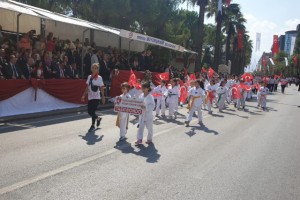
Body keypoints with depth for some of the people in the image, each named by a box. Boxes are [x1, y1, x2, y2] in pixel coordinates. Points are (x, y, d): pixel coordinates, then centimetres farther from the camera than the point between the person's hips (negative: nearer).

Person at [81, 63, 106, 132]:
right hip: (90, 97, 5)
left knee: (92, 111, -8)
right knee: (89, 112, 7)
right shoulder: (89, 77, 9)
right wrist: (84, 95, 11)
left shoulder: (99, 78, -5)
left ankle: (93, 125, 8)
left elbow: (102, 88, -4)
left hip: (96, 97, -5)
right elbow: (87, 87, 14)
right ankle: (98, 118, 34)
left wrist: (103, 97, -8)